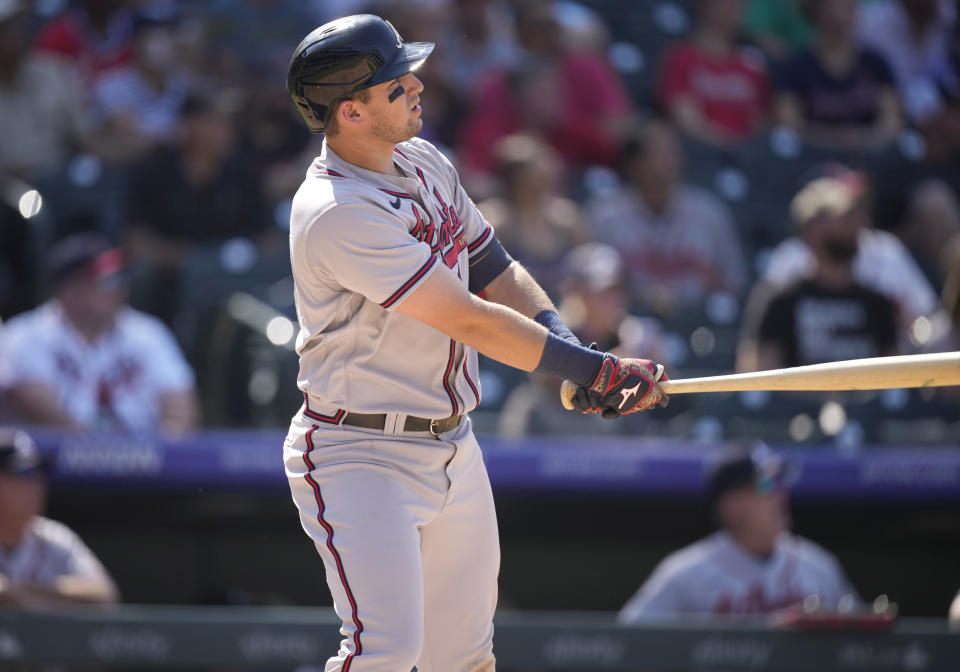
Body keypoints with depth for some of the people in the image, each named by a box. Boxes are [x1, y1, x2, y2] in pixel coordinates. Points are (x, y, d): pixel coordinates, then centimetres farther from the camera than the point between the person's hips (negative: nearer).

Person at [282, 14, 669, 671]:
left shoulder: (424, 163, 6)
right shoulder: (338, 214, -24)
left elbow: (494, 272, 13)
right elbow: (473, 323, -24)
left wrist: (574, 349, -5)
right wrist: (600, 370, -19)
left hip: (452, 444, 9)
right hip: (361, 457, -9)